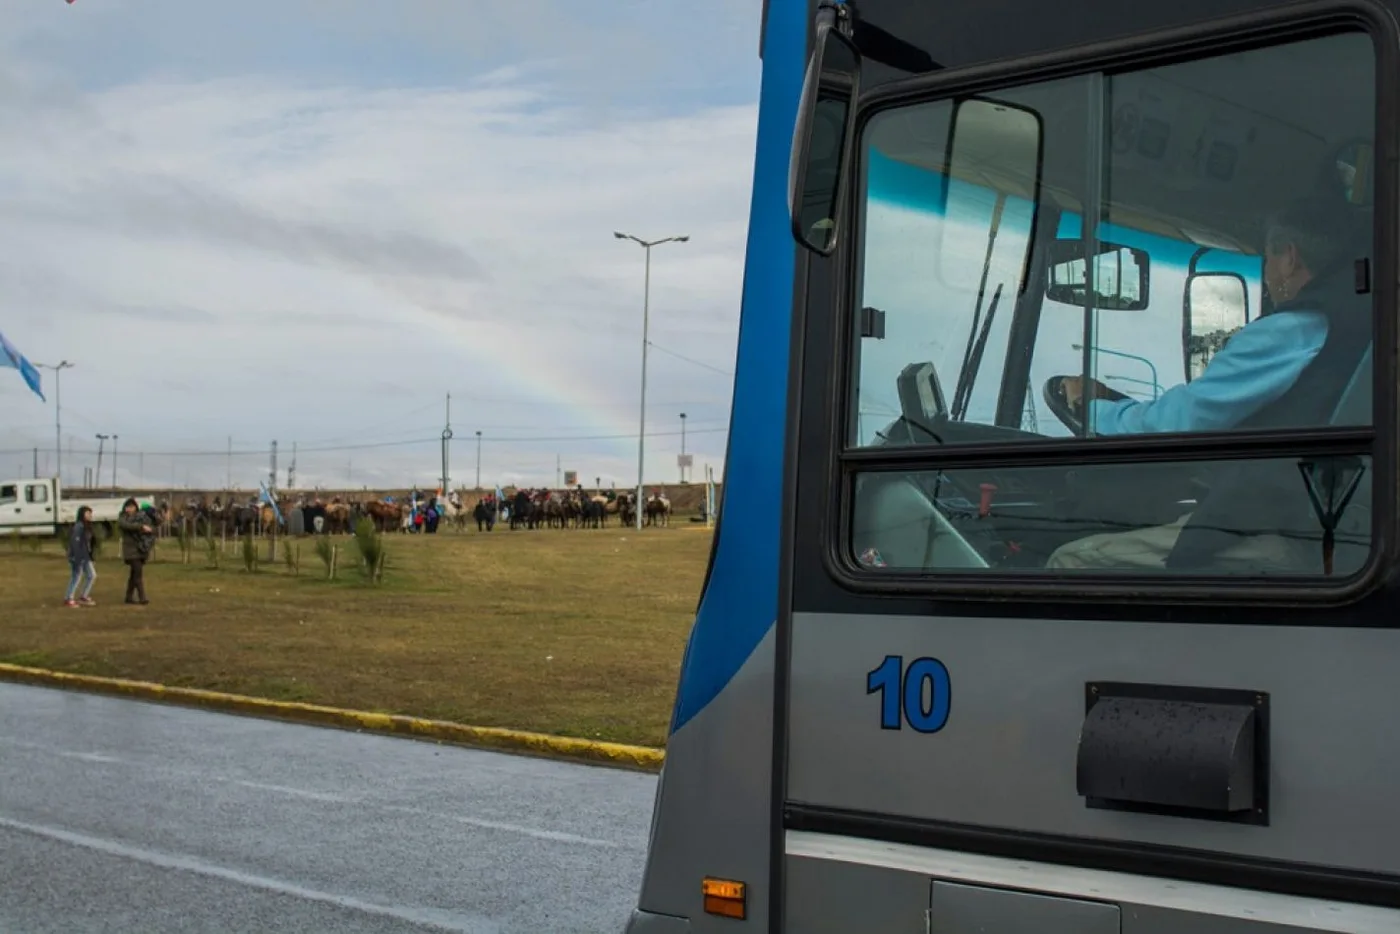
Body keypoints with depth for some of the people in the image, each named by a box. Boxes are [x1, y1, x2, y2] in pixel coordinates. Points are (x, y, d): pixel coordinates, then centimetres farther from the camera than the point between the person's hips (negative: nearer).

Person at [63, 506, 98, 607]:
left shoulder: (87, 527, 13)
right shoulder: (78, 526, -16)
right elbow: (75, 542, -20)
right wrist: (77, 559, -23)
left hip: (85, 557, 9)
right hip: (78, 556, -9)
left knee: (92, 575, 11)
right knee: (77, 577, -3)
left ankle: (84, 597, 21)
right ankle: (69, 599, 6)